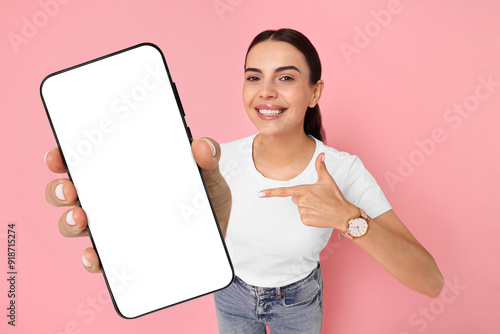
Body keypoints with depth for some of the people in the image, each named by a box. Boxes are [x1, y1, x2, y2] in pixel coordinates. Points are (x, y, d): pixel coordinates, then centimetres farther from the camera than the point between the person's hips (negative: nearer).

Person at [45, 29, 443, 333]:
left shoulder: (344, 170, -27)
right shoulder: (223, 158, -23)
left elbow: (431, 283, -30)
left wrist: (349, 218, -45)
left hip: (298, 302, 0)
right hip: (233, 294, 1)